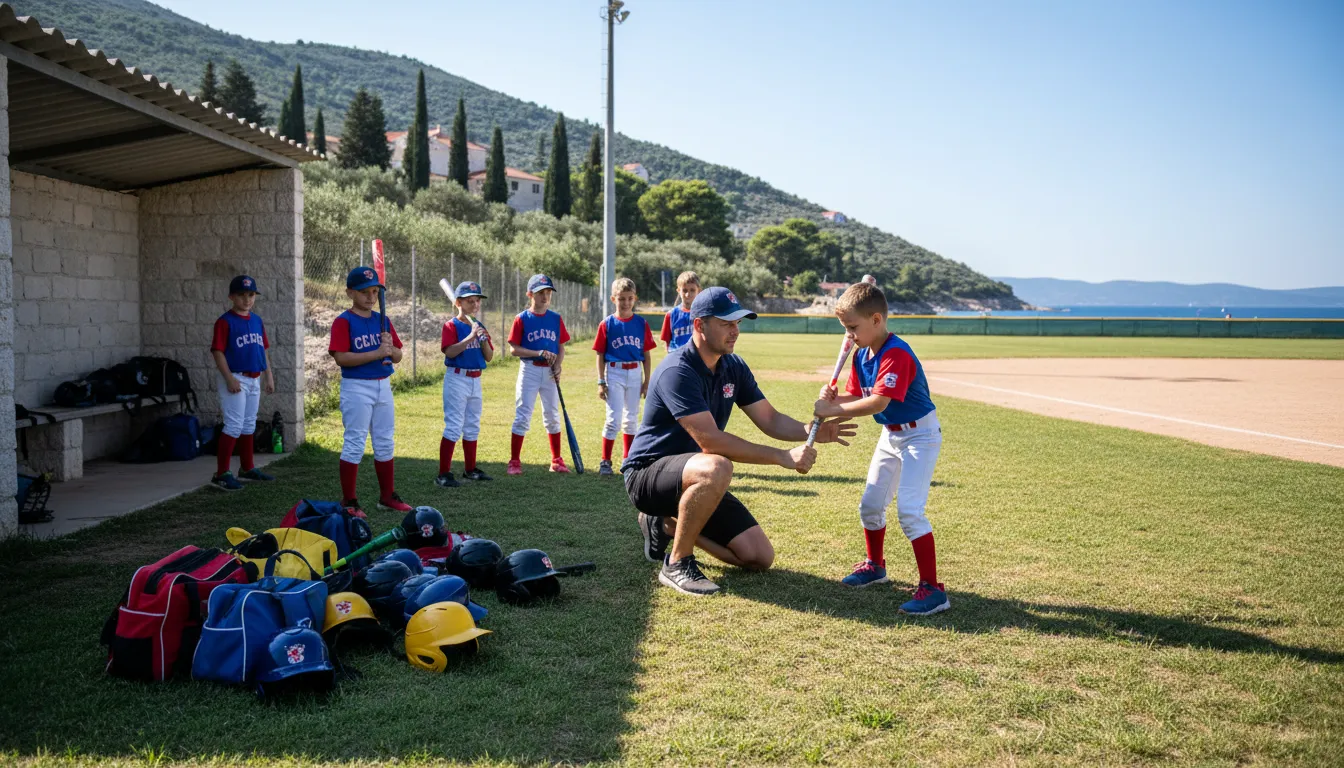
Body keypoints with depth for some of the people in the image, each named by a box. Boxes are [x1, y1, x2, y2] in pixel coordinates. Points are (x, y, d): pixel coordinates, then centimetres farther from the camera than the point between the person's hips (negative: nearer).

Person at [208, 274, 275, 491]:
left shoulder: (257, 321, 11)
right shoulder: (225, 321, -10)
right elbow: (218, 351, -14)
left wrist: (269, 376, 13)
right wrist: (229, 379, -21)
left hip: (254, 380, 7)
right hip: (235, 379, -7)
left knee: (249, 426, 15)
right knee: (234, 426, -9)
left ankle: (247, 469, 26)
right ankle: (221, 474, -5)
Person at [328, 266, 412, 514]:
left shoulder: (382, 321, 10)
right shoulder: (343, 322, -8)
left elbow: (398, 356, 10)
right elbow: (341, 357, -19)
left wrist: (391, 348, -12)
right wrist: (377, 353, -23)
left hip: (383, 386, 7)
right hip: (356, 388, -6)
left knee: (385, 444, 12)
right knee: (355, 444, -2)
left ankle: (388, 497, 23)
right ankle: (349, 502, 6)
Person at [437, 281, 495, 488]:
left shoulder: (480, 327, 11)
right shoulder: (452, 325, -8)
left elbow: (489, 357, 7)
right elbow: (450, 352, -22)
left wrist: (484, 340, -10)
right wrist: (470, 337, -27)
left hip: (476, 380, 7)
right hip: (457, 379, -7)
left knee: (472, 427, 14)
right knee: (454, 426, -10)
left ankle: (470, 469, 26)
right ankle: (443, 474, -7)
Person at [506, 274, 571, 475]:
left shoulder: (556, 319, 6)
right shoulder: (522, 319, -4)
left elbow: (561, 347, 9)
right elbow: (513, 349, -8)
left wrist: (558, 365, -10)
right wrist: (540, 353, -18)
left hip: (549, 372, 4)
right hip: (529, 370, -3)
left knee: (552, 416, 11)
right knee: (523, 416, -4)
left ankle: (556, 461, 20)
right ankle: (514, 462, 3)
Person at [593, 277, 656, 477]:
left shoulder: (641, 324, 2)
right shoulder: (607, 324, -4)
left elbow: (646, 355, 6)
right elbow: (600, 355, -2)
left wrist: (647, 380, 4)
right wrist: (601, 382, -6)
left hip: (635, 374, 3)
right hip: (614, 374, -3)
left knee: (631, 418, 12)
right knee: (613, 418, -7)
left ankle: (627, 460, 25)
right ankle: (605, 462, 0)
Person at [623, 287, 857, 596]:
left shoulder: (734, 367, 3)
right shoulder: (677, 372, -24)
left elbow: (770, 420, 3)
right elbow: (710, 440, -32)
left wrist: (811, 431, -18)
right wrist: (783, 457, -33)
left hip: (693, 479, 8)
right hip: (648, 474, -8)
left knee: (760, 557, 1)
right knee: (716, 468, -40)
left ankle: (668, 523, 17)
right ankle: (676, 564, -20)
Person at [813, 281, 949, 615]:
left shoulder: (897, 355, -28)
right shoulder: (862, 355, 0)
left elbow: (878, 402, -37)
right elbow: (856, 396, 4)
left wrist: (833, 411, -35)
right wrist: (833, 398, -17)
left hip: (920, 435, -9)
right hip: (891, 435, 9)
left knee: (909, 509, -19)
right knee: (870, 505, 14)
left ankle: (932, 589, -13)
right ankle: (874, 566, 37)